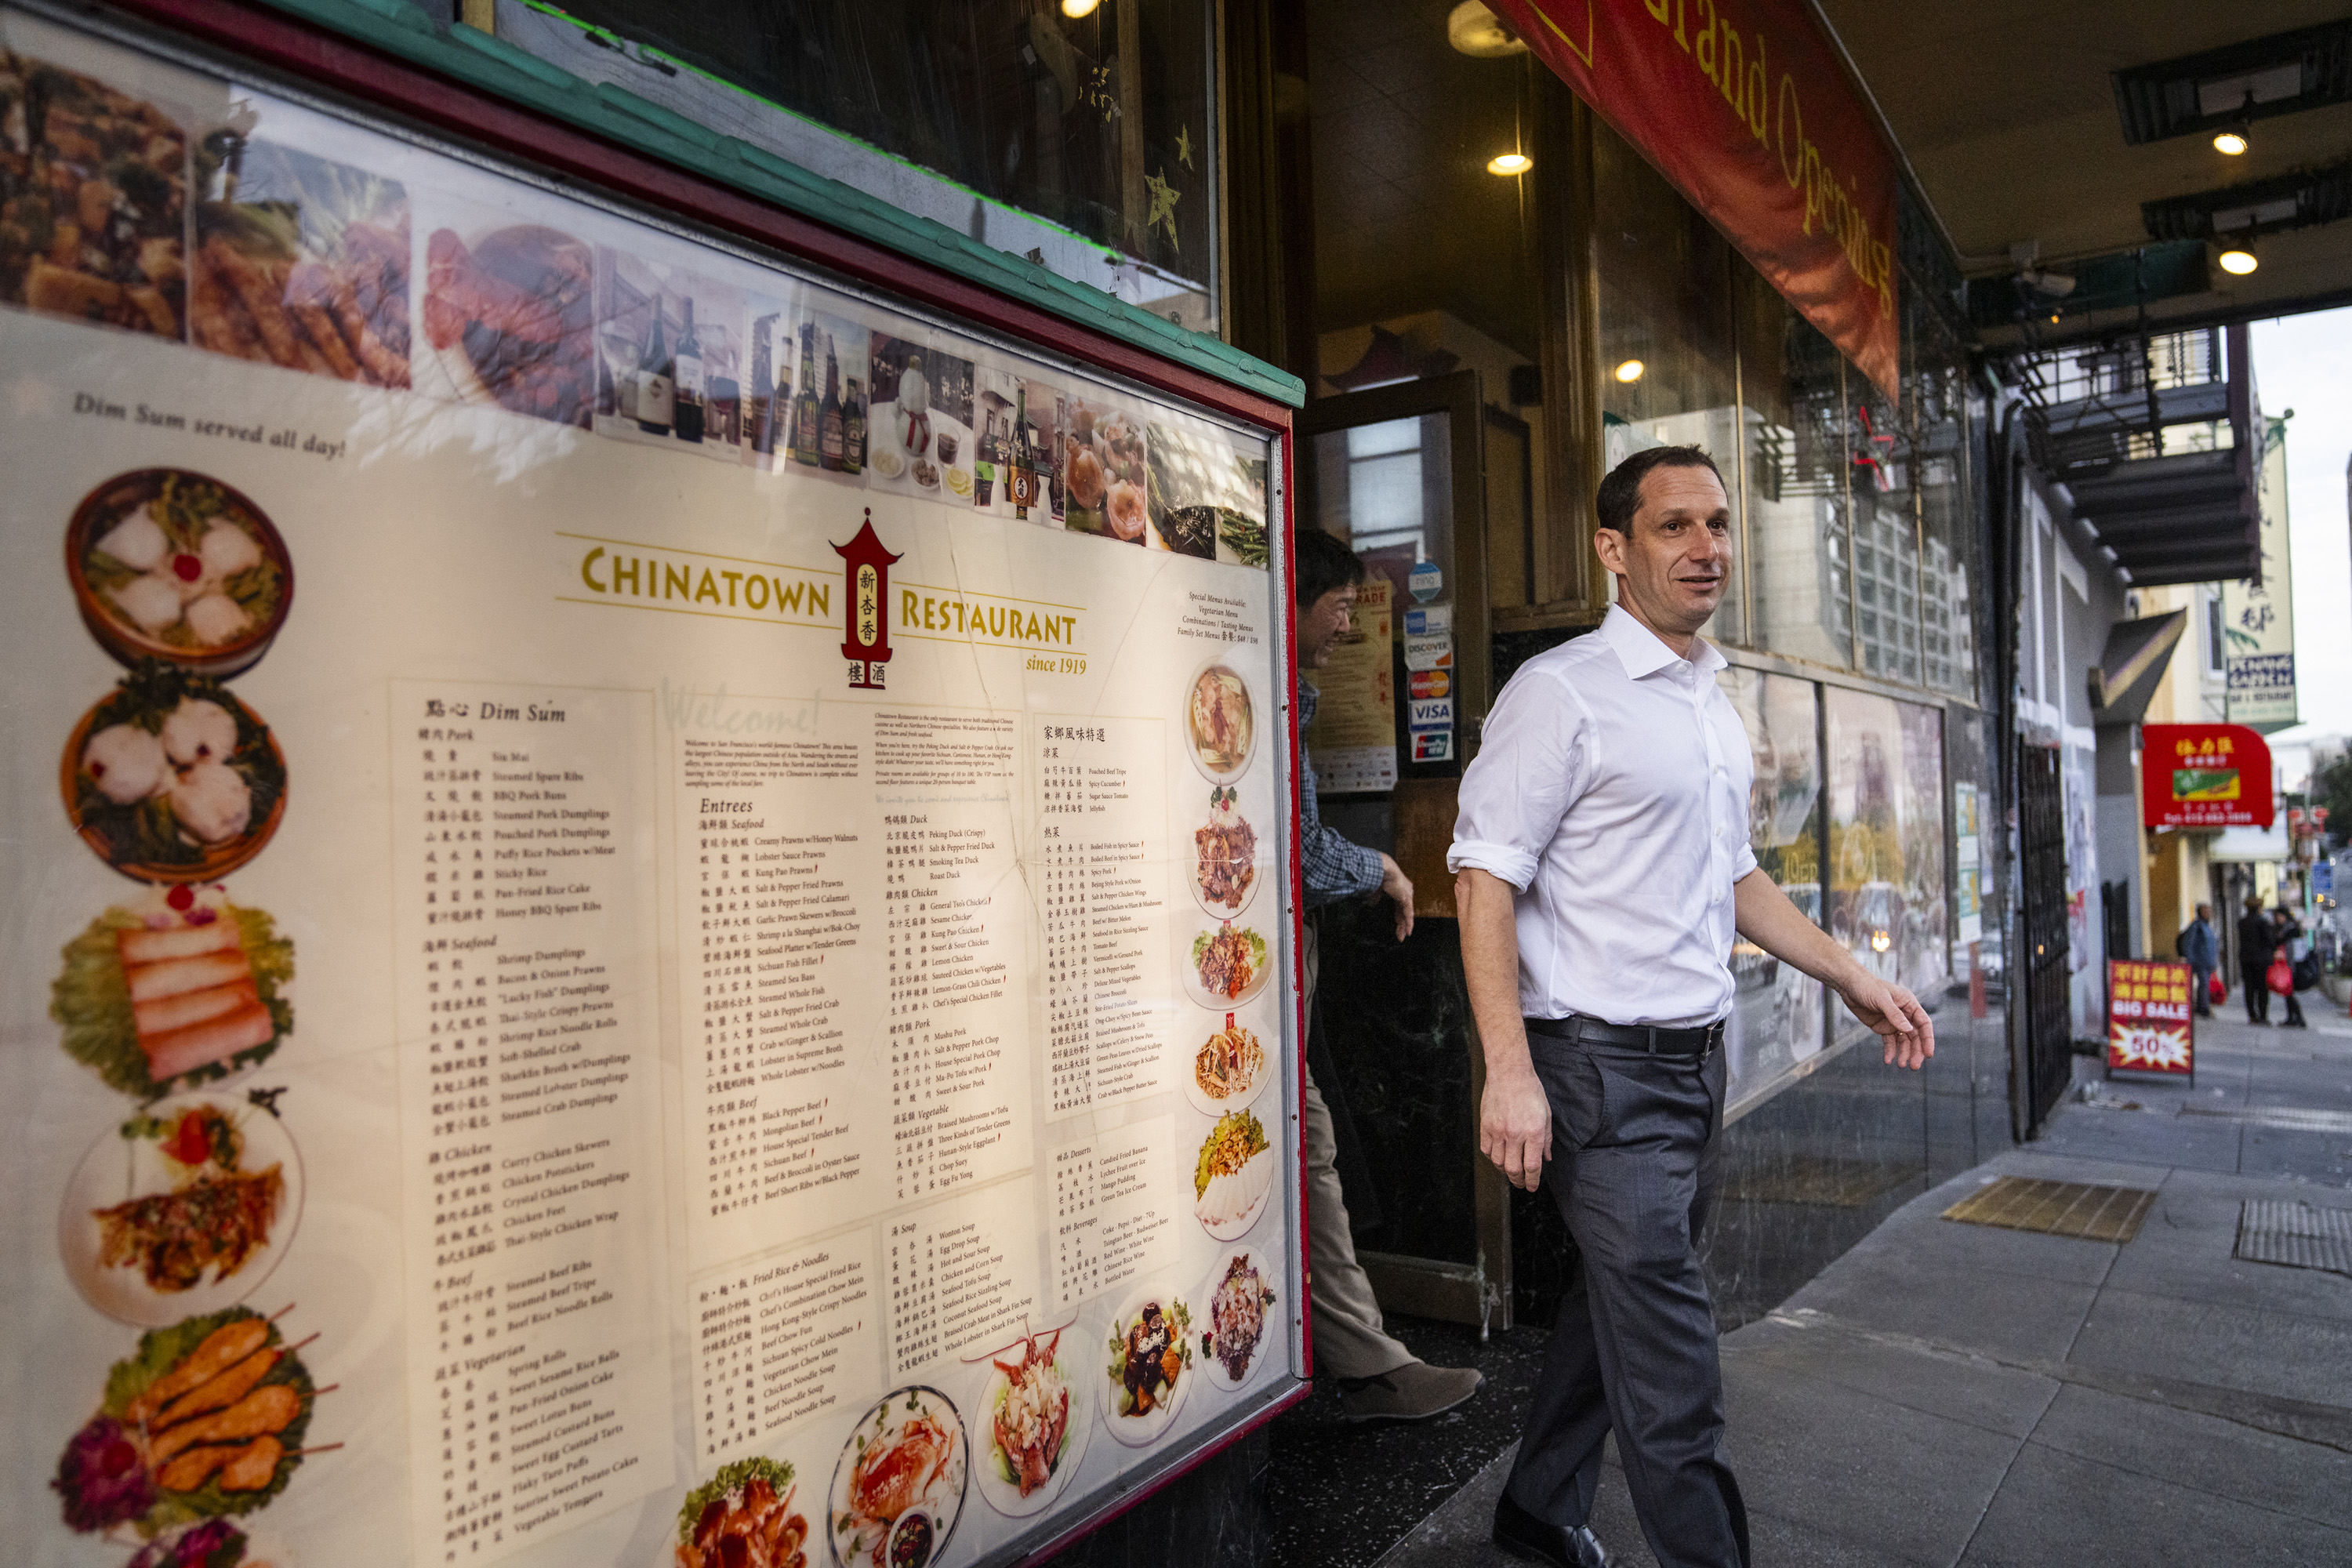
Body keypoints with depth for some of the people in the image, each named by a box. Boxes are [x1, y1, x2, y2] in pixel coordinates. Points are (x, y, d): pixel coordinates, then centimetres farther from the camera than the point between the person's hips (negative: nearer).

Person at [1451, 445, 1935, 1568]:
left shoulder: (1715, 707, 15)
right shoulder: (1560, 693, -11)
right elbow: (1485, 879, -17)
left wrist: (1851, 978, 20)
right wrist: (1510, 1072, -24)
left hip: (1698, 1055, 8)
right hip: (1604, 1065, -8)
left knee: (1616, 1302, 19)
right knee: (1670, 1364, -5)